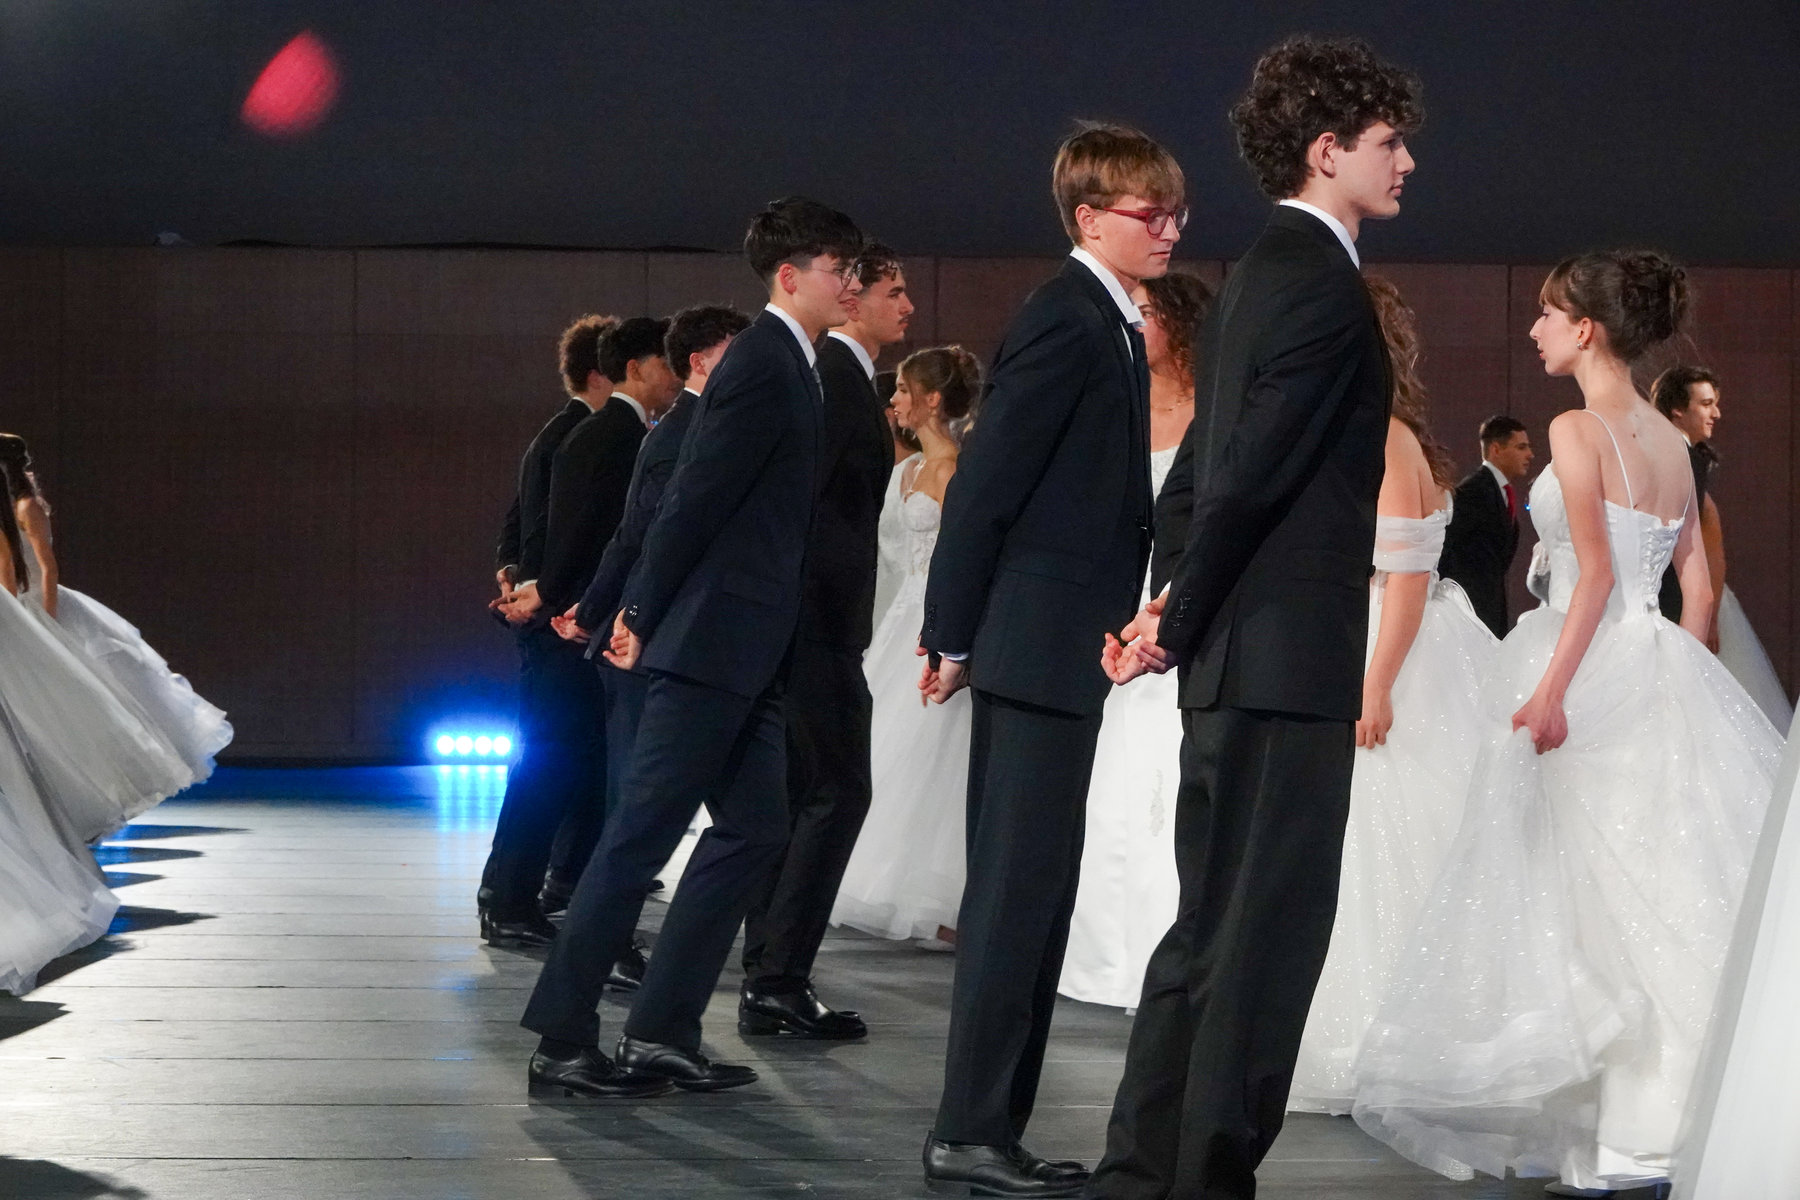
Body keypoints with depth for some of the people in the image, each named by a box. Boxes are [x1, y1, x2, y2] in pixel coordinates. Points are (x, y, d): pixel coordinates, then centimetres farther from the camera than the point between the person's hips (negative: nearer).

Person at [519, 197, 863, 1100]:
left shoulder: (788, 364, 17)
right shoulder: (763, 364, -13)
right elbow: (696, 496, -17)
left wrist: (643, 605, 16)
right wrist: (644, 614, -13)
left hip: (745, 652, 10)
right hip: (711, 641, -10)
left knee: (753, 829, 10)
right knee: (640, 836, -7)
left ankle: (662, 1032, 12)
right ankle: (561, 1041, -3)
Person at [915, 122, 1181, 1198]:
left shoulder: (1112, 325, 16)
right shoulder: (1067, 321, -14)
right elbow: (985, 484, -16)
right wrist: (953, 637, -13)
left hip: (1064, 652, 10)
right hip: (1039, 646, -10)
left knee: (1028, 894, 12)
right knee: (1020, 890, -7)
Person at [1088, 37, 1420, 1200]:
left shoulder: (1265, 270, 17)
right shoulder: (1324, 282, -14)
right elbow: (1248, 476, -18)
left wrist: (1180, 613, 8)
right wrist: (1181, 626, -9)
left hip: (1243, 654, 10)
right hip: (1288, 657, -10)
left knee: (1212, 930, 15)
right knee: (1266, 939, -4)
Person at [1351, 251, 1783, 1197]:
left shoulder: (1577, 429, -9)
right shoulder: (1669, 442, 13)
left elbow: (1595, 571, -17)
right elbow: (1696, 582, 13)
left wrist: (1551, 688, -20)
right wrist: (1675, 686, 19)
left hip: (1592, 677, -7)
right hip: (1662, 675, 8)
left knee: (1598, 906, -3)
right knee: (1668, 901, 7)